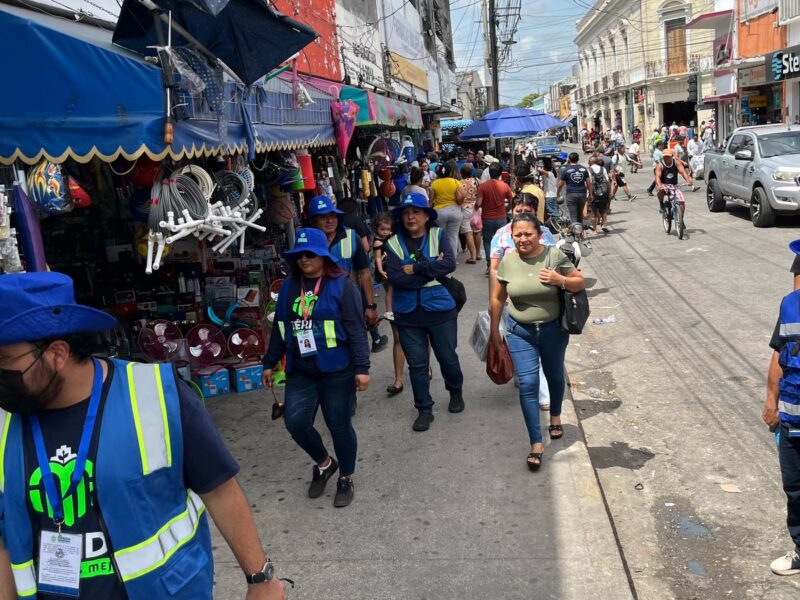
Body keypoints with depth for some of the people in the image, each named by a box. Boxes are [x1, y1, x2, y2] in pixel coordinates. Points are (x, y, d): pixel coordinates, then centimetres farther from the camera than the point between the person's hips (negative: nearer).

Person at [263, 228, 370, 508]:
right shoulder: (288, 286, 9)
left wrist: (362, 367, -15)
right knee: (296, 422, -4)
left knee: (339, 425, 5)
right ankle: (324, 463, 25)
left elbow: (356, 329, -10)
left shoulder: (342, 285, -7)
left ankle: (346, 479, 27)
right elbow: (280, 328, 15)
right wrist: (270, 363, 16)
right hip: (300, 370, 5)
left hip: (337, 370, -4)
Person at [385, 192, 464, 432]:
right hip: (408, 313, 1)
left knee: (447, 357, 13)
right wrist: (431, 269, -17)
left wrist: (416, 268, -20)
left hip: (440, 309, -1)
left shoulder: (438, 235, -3)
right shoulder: (394, 243, -3)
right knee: (416, 364, 8)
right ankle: (424, 409, 23)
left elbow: (449, 264, -18)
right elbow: (395, 278, -15)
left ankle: (456, 392, 42)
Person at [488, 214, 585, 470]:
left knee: (555, 377, 21)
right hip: (520, 332, 0)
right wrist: (494, 329, 9)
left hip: (553, 329, 0)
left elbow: (580, 283, -4)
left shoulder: (555, 256, -13)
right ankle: (536, 444, 0)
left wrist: (560, 280, -24)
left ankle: (555, 417, 50)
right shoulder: (508, 261, -9)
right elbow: (497, 298, 3)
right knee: (528, 384, -8)